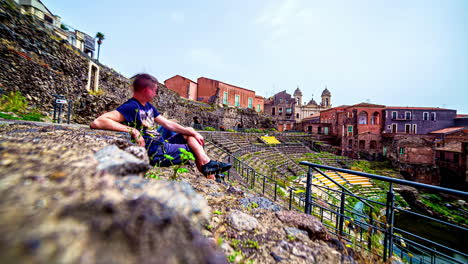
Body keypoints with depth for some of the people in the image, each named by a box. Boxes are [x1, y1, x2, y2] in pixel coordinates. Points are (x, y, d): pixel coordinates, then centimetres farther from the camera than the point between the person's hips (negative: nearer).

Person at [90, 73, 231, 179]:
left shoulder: (149, 106, 13)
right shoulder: (130, 107, -15)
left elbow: (168, 124, 12)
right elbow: (97, 122, -25)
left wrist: (193, 133, 5)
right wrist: (132, 130, -27)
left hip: (162, 144, 9)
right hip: (155, 153, -9)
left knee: (189, 134, 7)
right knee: (195, 149, -3)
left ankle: (208, 164, -5)